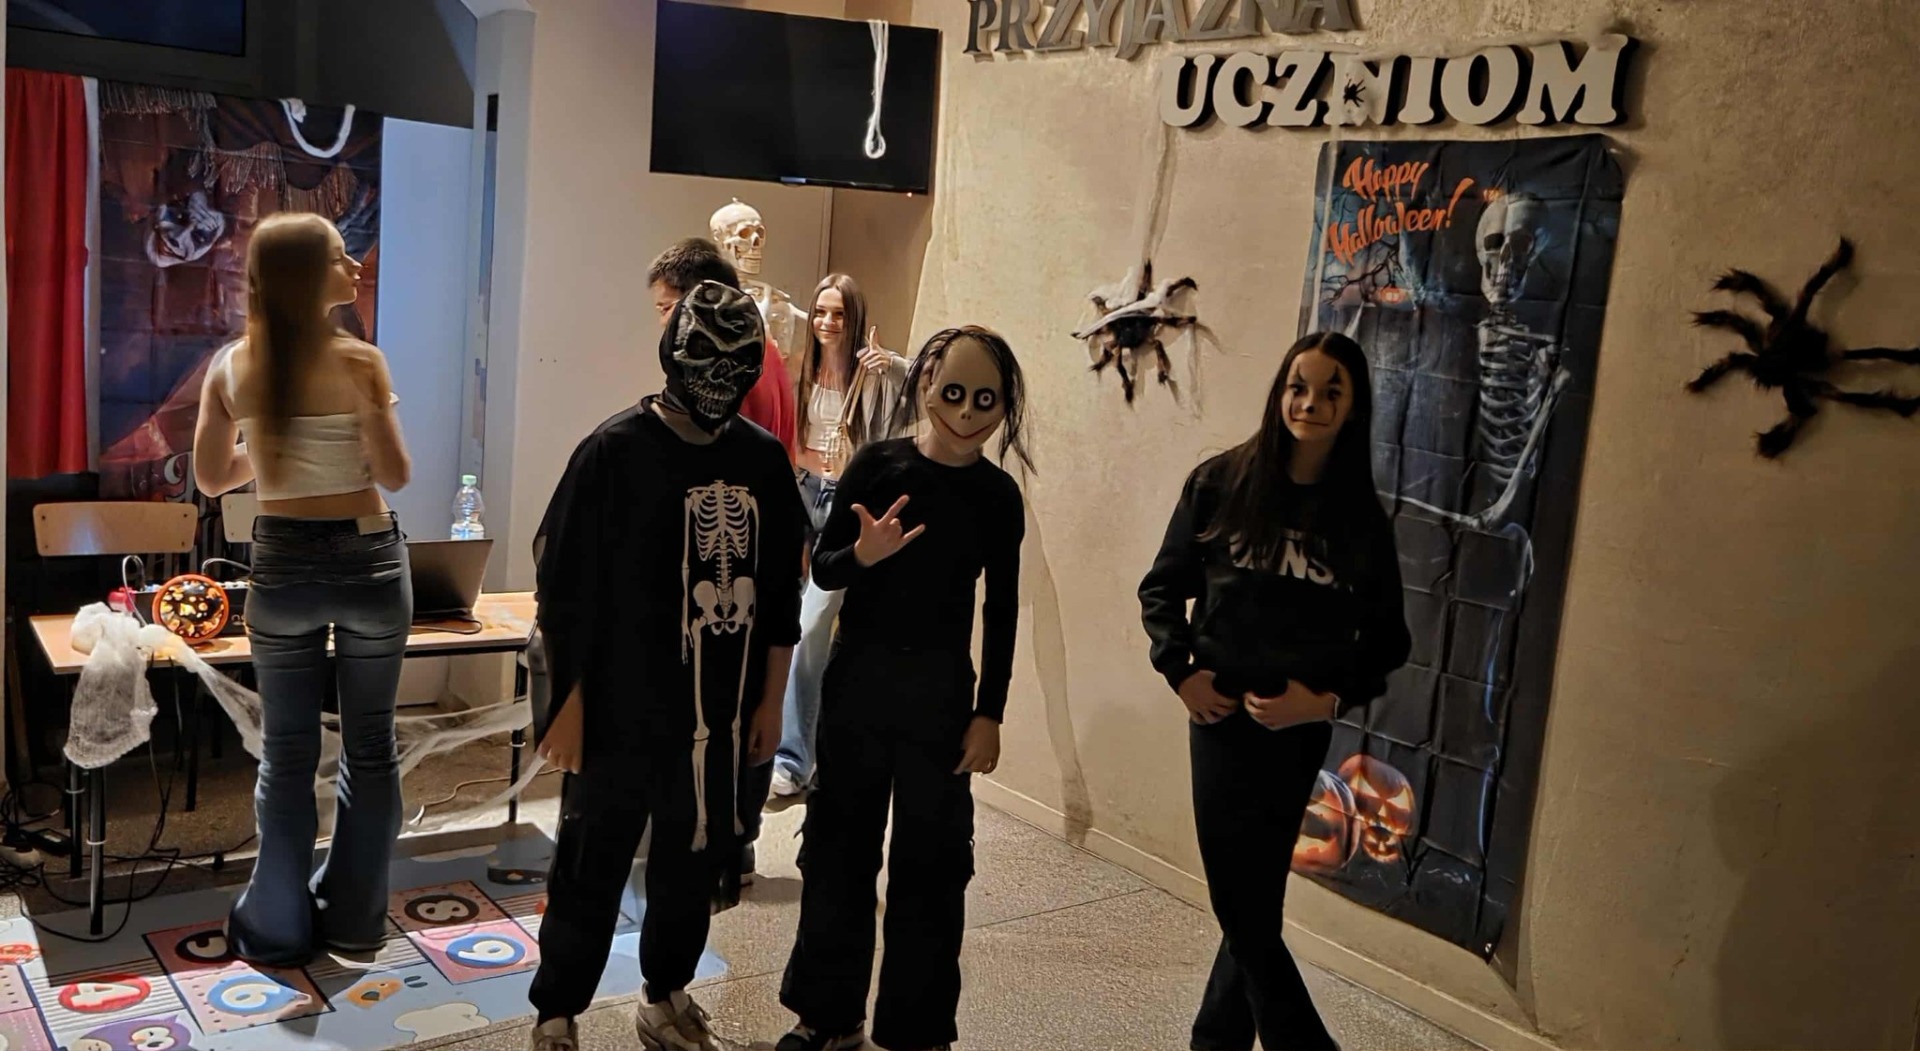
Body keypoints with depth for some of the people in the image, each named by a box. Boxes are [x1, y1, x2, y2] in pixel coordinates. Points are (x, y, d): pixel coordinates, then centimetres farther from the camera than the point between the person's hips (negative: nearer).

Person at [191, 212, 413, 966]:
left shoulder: (230, 367, -2)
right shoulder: (360, 361, -12)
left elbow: (210, 479, 4)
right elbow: (394, 475, -10)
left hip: (283, 563, 2)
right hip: (366, 560, -2)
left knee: (287, 751, 13)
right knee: (369, 745, 12)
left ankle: (278, 925, 21)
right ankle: (355, 918, 23)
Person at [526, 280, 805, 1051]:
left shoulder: (764, 461, 3)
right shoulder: (615, 452, -10)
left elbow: (780, 591, 10)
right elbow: (564, 587, -9)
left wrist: (770, 699, 10)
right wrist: (568, 702, -9)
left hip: (719, 714, 4)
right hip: (619, 712, -4)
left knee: (695, 864, 16)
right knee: (593, 870, 7)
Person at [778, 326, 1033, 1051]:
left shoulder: (999, 495, -3)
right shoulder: (879, 464, -7)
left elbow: (1002, 612, 2)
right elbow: (821, 568, -1)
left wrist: (990, 712, 0)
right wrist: (862, 554, -23)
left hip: (941, 690, 0)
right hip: (859, 679, 0)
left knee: (930, 860, 7)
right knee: (839, 847, 10)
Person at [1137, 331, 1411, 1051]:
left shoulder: (1361, 518, -1)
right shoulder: (1219, 484, -3)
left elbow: (1387, 641, 4)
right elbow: (1161, 588, 5)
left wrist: (1327, 700, -11)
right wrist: (1180, 670, -8)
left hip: (1298, 730, 0)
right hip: (1221, 717, 0)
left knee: (1250, 902, 11)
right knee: (1248, 902, 5)